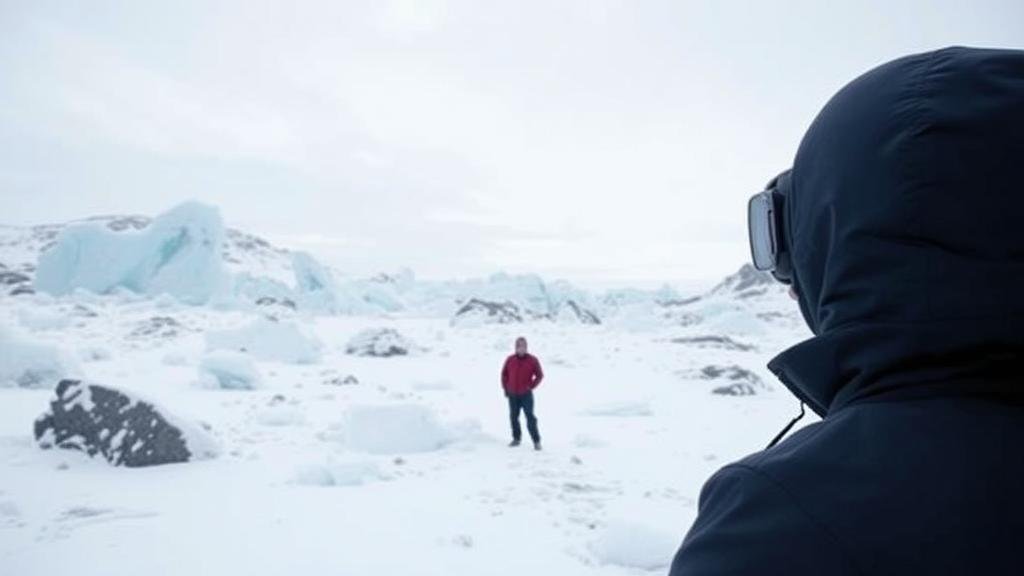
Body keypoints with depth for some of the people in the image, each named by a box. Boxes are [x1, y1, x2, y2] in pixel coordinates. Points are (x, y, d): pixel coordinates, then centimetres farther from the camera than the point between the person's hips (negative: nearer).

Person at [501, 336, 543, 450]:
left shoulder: (532, 360, -5)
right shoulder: (510, 360, 1)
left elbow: (540, 375, 1)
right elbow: (504, 374, 12)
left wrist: (531, 387, -6)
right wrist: (505, 388, 7)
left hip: (526, 394, -3)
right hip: (512, 395, 3)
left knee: (530, 418, -6)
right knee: (513, 417, 11)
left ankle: (536, 441, -1)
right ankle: (516, 438, 25)